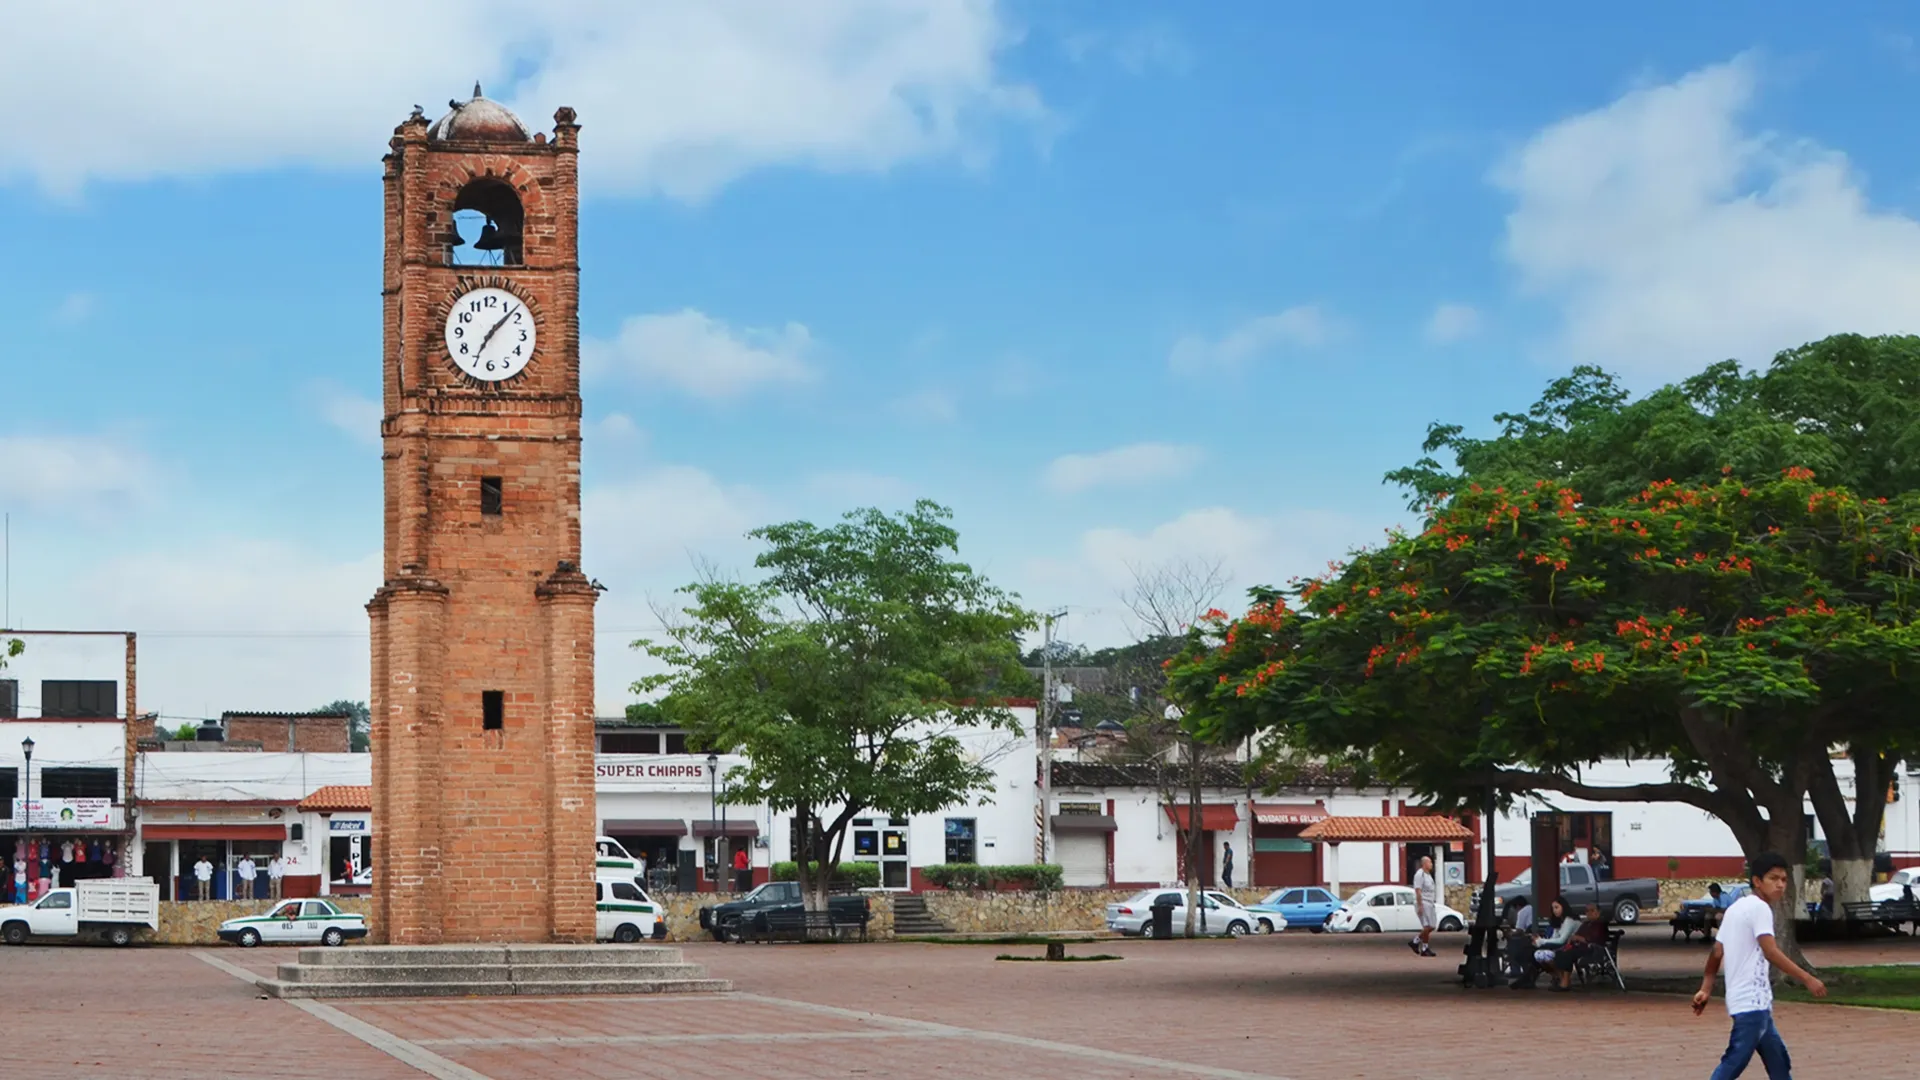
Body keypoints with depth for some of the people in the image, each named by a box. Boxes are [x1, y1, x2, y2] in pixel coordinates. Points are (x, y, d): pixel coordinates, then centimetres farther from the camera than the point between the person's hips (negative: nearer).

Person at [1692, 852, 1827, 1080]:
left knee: (1778, 1061, 15)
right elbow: (1771, 952, -21)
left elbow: (1716, 953, 16)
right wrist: (1807, 979, -22)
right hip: (1752, 1002, -10)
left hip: (1755, 1002, 10)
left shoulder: (1736, 908, 17)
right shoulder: (1759, 907, -11)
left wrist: (1706, 989, 16)